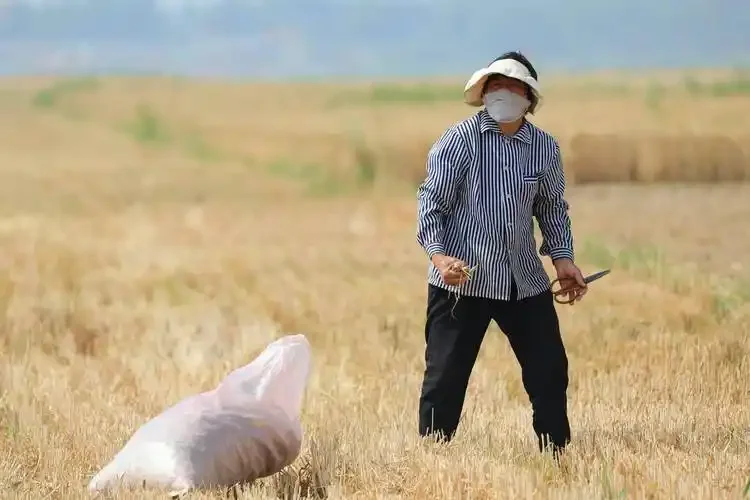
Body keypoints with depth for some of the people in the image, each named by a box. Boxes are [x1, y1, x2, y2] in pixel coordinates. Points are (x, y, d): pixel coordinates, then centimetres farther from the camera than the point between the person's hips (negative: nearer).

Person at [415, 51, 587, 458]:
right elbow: (431, 202, -6)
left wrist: (562, 257, 3)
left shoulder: (544, 147, 6)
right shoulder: (458, 140, -5)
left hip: (525, 281, 4)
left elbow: (552, 207, 17)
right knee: (445, 376, -3)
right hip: (462, 280, -4)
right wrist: (438, 254, -20)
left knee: (549, 371, 7)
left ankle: (556, 454, 20)